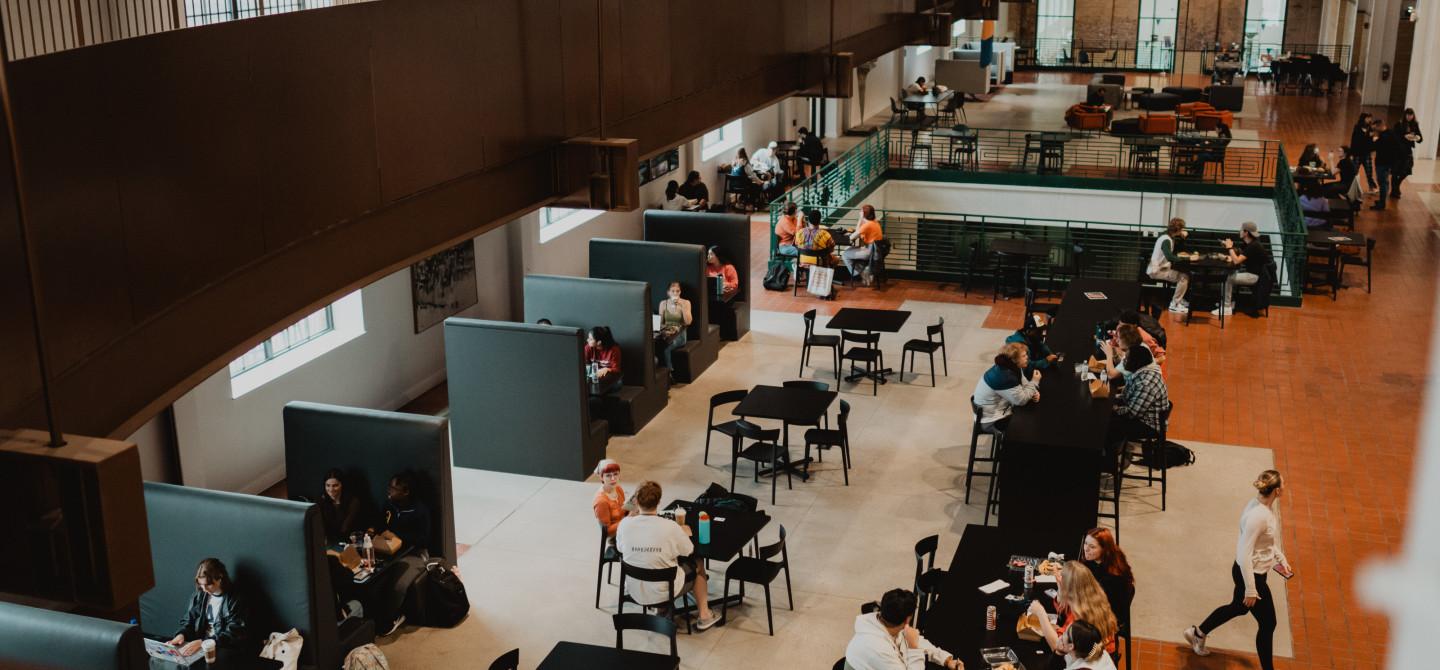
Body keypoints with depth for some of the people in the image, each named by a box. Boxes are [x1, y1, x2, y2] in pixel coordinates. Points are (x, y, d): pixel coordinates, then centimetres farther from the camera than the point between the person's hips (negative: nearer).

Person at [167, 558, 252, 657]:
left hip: (226, 652, -5)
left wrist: (202, 642, -27)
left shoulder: (235, 600, -12)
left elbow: (233, 634, -18)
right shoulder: (199, 596, 6)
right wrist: (181, 634, -10)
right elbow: (188, 622, 13)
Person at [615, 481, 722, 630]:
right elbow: (689, 551, -7)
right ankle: (704, 615, 28)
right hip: (663, 593, -3)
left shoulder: (624, 524, -17)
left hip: (634, 592, 3)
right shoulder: (670, 527, -24)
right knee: (698, 564, 23)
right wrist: (684, 534, 14)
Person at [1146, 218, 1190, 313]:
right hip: (1157, 271, -10)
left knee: (1186, 274, 13)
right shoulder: (1166, 240, -20)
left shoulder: (1169, 238, 10)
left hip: (1161, 268, 10)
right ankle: (1175, 305, -14)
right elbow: (1170, 257, -35)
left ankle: (1179, 299, 19)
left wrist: (1183, 236, 3)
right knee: (1184, 277, -20)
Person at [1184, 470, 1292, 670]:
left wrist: (1280, 558, 17)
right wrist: (1250, 589, -24)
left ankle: (1197, 633, 48)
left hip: (1254, 572, 10)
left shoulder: (1266, 506, -4)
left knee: (1238, 608, 30)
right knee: (1268, 624, 6)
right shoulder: (1257, 516, -32)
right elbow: (1244, 555, -29)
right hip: (1251, 575, -10)